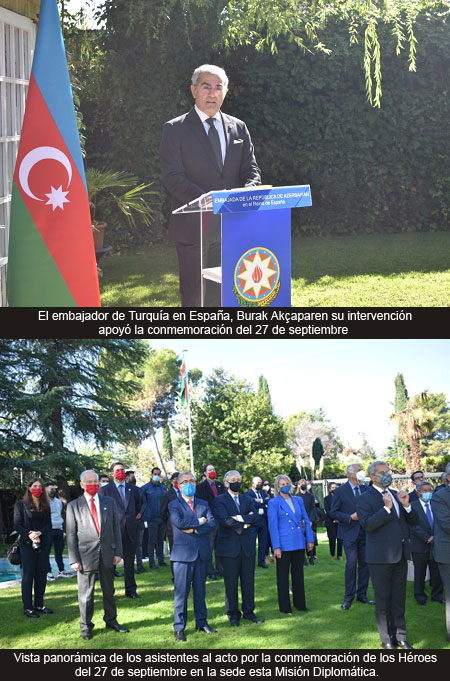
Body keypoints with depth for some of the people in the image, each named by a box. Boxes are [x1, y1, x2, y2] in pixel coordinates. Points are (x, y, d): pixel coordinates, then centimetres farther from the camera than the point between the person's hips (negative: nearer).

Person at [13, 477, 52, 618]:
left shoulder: (45, 506, 10)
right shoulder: (21, 505, 0)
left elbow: (49, 525, 6)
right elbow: (17, 525, -4)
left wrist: (39, 532, -14)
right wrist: (29, 535, -18)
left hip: (43, 544, 4)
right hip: (27, 545, -4)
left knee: (41, 575, 5)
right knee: (28, 576, -2)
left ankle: (39, 605, 14)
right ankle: (27, 607, 2)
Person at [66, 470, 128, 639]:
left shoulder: (109, 502, 8)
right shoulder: (73, 506, 1)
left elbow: (116, 528, 8)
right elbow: (71, 535, -1)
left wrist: (118, 552, 1)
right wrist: (74, 560, -7)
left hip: (107, 553, 3)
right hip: (86, 554, -3)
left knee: (109, 590, 14)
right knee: (86, 592, 3)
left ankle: (111, 621, 28)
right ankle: (86, 626, 16)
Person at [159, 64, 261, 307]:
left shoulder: (238, 128, 13)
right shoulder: (175, 129, 0)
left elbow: (251, 170, 9)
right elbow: (173, 177, -9)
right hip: (194, 229, -4)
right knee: (194, 297, -1)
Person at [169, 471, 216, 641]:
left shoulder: (203, 504, 14)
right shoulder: (174, 505, 1)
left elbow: (212, 523, -1)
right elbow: (178, 522, -18)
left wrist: (194, 530, -14)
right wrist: (199, 522, -9)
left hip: (202, 552, 4)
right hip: (183, 552, -4)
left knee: (200, 590, 11)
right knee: (181, 591, -2)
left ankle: (201, 623, 21)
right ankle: (179, 628, 4)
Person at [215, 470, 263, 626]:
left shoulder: (247, 500, 14)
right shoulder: (220, 500, -2)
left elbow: (255, 517, -2)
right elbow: (224, 520, -17)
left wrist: (240, 518, -16)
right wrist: (245, 523, -11)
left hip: (247, 545, 4)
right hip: (229, 546, -4)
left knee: (248, 581, 8)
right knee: (231, 582, 2)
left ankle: (248, 611, 18)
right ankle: (233, 614, 12)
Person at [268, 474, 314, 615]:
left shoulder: (298, 500, 10)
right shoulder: (274, 503, -5)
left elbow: (306, 520, 13)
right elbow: (272, 526, -8)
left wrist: (310, 539, 7)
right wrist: (276, 547, -13)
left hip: (299, 544, 5)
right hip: (284, 544, -5)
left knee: (298, 574, 12)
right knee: (283, 576, 3)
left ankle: (300, 603, 22)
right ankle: (285, 607, 11)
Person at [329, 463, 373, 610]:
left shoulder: (366, 489, 8)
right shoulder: (341, 491, -4)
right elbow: (333, 512, -4)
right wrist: (350, 517, -15)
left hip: (365, 532, 4)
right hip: (350, 533, -4)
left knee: (364, 563, 7)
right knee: (351, 563, -9)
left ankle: (362, 595, 18)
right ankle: (348, 597, 0)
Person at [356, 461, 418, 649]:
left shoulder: (395, 494, 11)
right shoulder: (365, 499, -8)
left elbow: (414, 521, 9)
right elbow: (367, 524, -22)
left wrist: (406, 505, -9)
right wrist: (386, 508, -26)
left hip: (400, 555, 6)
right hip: (381, 556, -6)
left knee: (399, 598, 14)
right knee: (383, 600, 4)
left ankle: (400, 636, 25)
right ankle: (387, 640, 14)